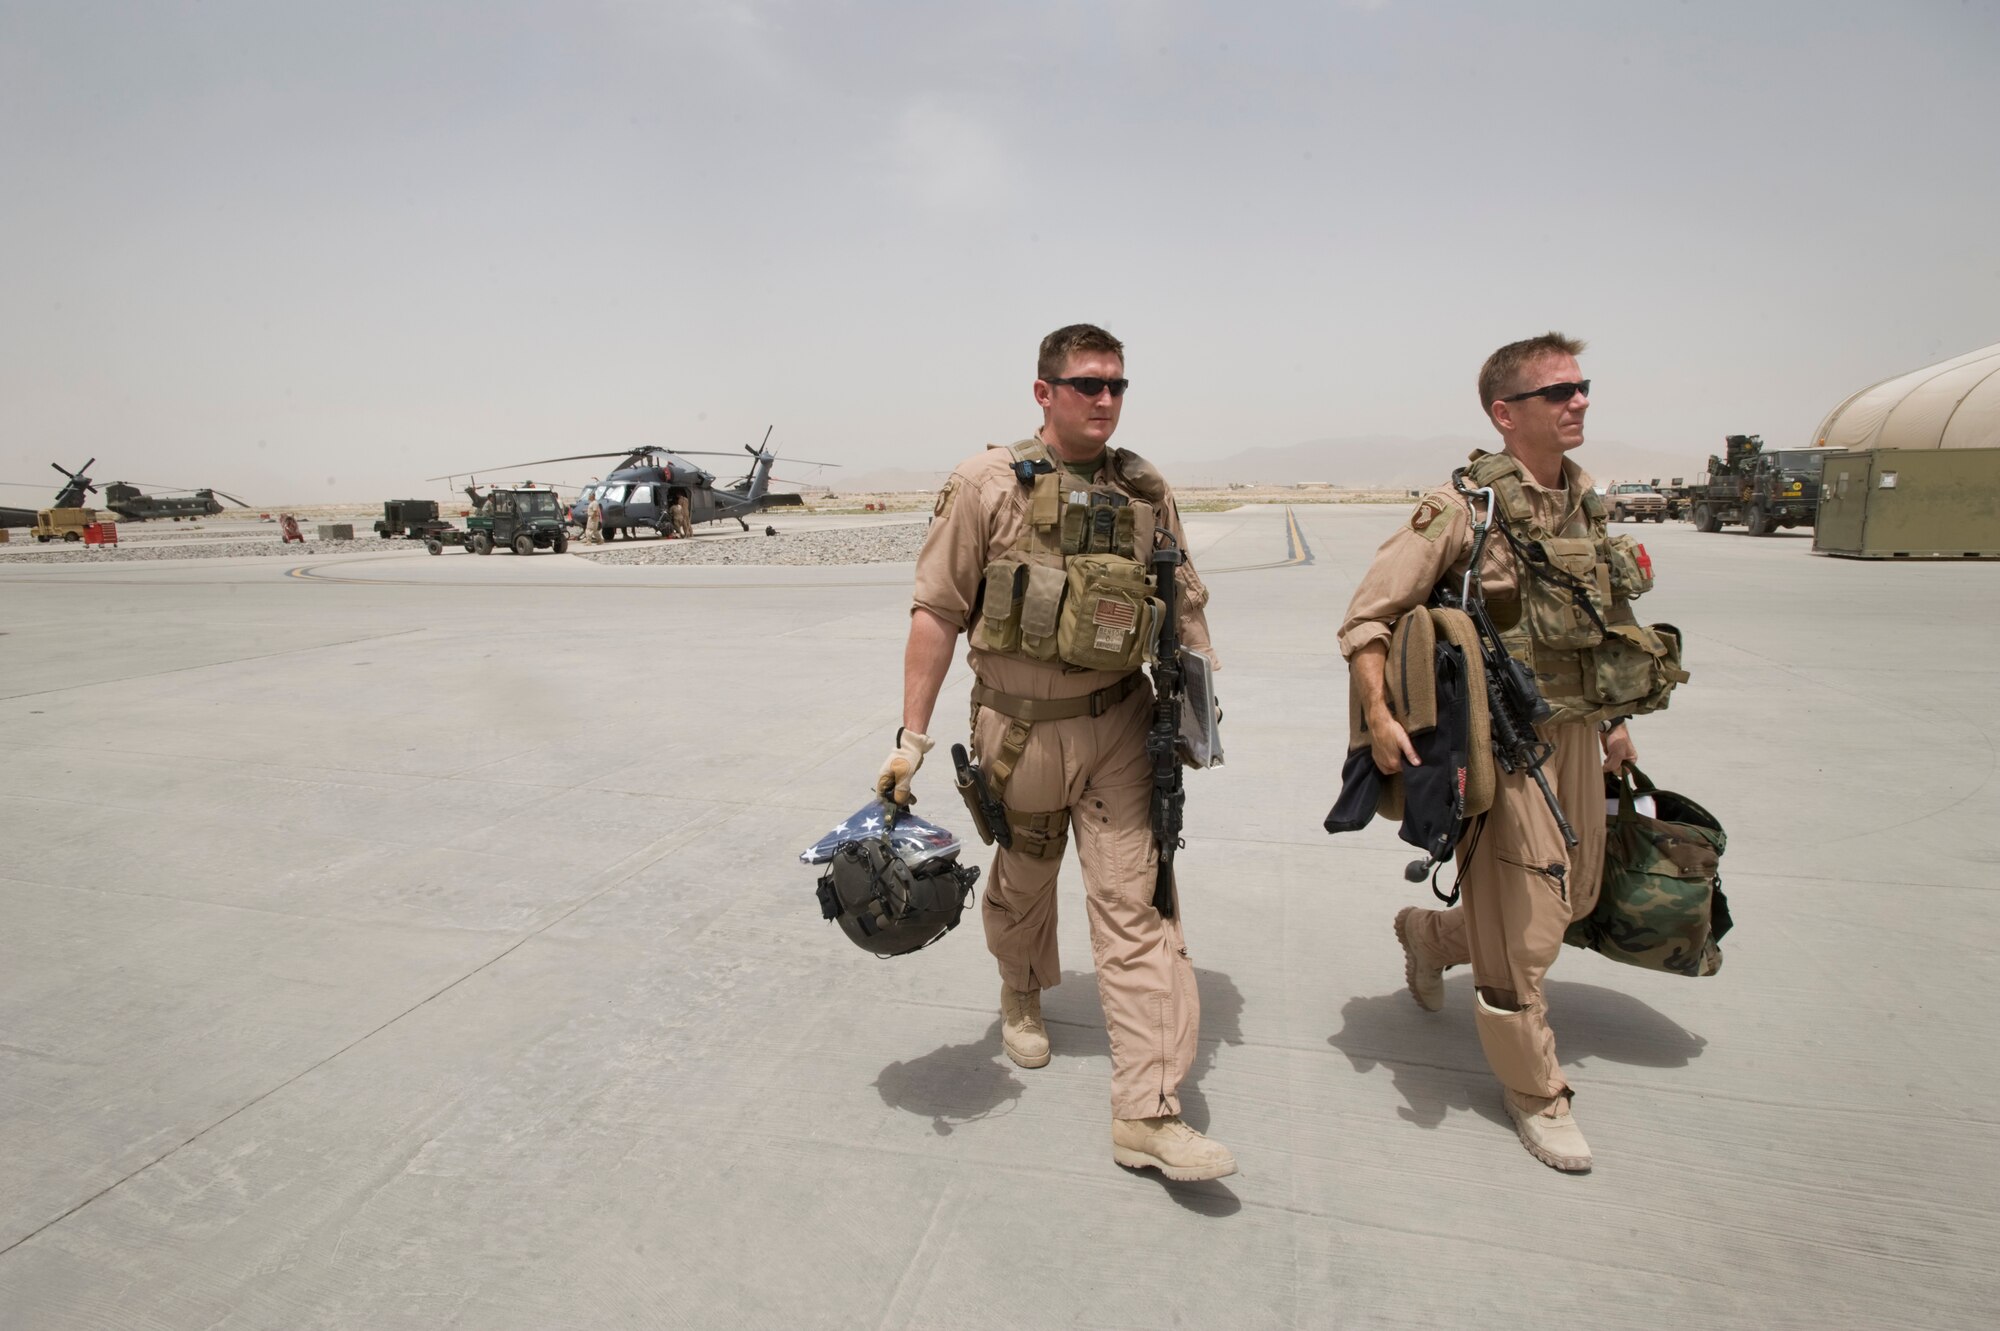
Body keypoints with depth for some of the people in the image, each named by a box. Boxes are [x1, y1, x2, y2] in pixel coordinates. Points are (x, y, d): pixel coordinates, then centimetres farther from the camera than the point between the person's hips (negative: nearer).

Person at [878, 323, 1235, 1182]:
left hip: (1120, 725, 2)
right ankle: (1022, 995, 50)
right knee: (1022, 885, 18)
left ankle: (1148, 1115, 5)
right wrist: (913, 734, -10)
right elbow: (938, 611, -8)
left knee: (1135, 904, -2)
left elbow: (1186, 604, 13)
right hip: (1020, 727, -2)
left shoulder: (1147, 492, 5)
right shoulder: (988, 484, -7)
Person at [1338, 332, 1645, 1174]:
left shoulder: (1584, 501, 9)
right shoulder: (1463, 507, -14)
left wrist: (1613, 719, 19)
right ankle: (1535, 1092, 22)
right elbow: (1367, 615, -16)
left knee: (1573, 900, 19)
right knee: (1521, 928, 1)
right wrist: (1378, 714, -26)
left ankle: (1428, 935, 44)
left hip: (1572, 731, 8)